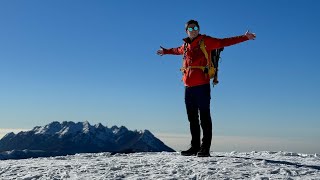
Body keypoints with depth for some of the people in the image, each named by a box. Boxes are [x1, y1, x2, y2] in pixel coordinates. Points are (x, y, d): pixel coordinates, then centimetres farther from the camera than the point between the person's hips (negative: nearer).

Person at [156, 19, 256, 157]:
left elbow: (224, 42, -4)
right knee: (192, 118, 9)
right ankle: (195, 147, 17)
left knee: (204, 117, -7)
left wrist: (244, 37, -10)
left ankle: (205, 148, -5)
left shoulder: (205, 41, 2)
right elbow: (178, 50, 42)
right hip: (189, 86, 7)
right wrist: (165, 51, 58)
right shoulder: (186, 45, 19)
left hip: (202, 85, -7)